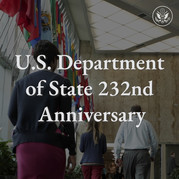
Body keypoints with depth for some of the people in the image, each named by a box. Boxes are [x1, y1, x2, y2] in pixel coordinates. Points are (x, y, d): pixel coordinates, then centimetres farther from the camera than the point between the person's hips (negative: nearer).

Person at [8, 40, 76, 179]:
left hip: (24, 144, 3)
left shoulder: (21, 83, 14)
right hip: (51, 144, -3)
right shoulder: (62, 83, 3)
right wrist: (72, 151, 1)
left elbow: (12, 114, 9)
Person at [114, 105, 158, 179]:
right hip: (143, 154, -1)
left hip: (128, 154, 1)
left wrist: (117, 156, 7)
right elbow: (154, 141, 10)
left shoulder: (125, 124, 8)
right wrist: (152, 155, 23)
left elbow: (118, 141, 3)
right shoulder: (146, 123, 7)